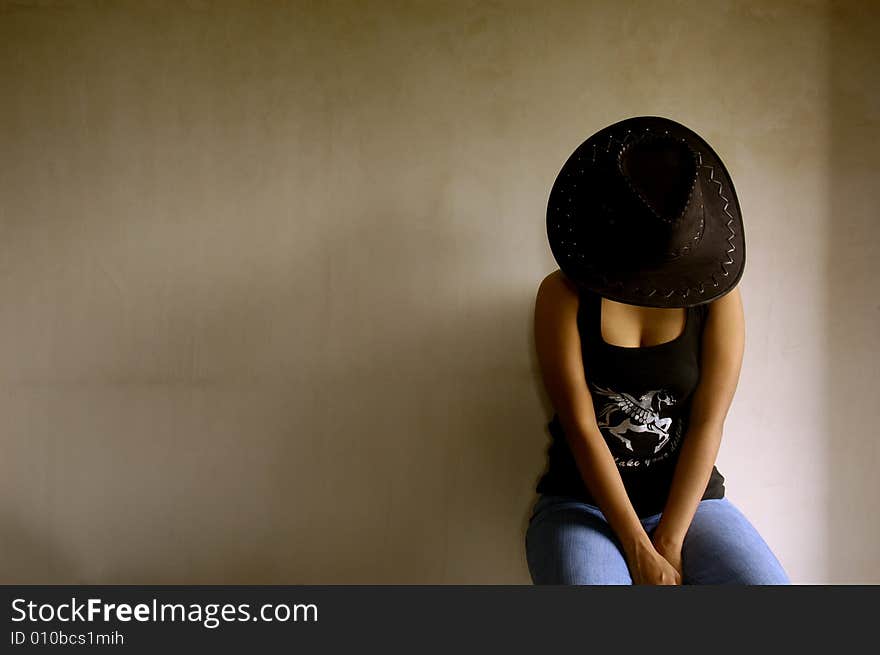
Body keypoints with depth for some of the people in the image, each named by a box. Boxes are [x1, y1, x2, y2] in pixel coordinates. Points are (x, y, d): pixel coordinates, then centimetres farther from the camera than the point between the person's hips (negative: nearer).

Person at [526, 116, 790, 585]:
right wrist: (640, 551, -16)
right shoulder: (564, 294, -6)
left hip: (688, 500, 2)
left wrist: (669, 542, -13)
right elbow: (580, 426, -12)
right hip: (582, 503, -2)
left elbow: (707, 423, -6)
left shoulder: (716, 293, 0)